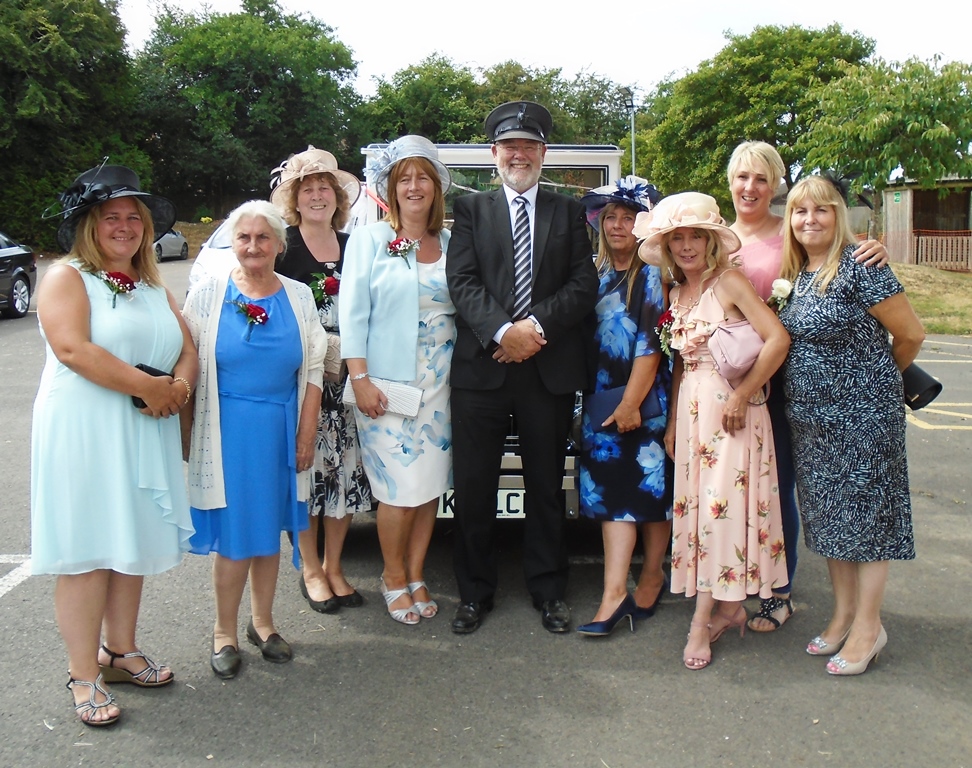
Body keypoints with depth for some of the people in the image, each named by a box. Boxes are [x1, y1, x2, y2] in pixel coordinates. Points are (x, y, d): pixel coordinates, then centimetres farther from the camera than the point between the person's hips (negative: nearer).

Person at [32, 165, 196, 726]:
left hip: (146, 435, 7)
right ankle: (84, 675, 6)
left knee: (134, 543, 12)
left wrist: (179, 389, -8)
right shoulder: (67, 277, -3)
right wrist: (148, 386, -17)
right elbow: (72, 349, -18)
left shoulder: (155, 288, 18)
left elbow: (189, 351, 14)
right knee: (86, 551, -2)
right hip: (83, 432, -6)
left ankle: (120, 650, 26)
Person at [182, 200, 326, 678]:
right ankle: (224, 632, 19)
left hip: (280, 431, 3)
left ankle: (262, 622, 29)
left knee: (269, 530, 12)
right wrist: (185, 437, -4)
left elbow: (313, 369, 5)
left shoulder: (299, 297, 5)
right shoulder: (207, 294, -1)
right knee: (234, 535, 1)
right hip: (225, 431, -2)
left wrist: (307, 434, 1)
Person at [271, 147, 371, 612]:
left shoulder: (354, 246, 12)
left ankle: (333, 566, 20)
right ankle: (310, 569, 15)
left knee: (346, 467, 6)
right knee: (307, 466, 0)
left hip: (346, 378, 4)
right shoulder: (282, 247, -2)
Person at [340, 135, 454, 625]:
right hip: (387, 383, -3)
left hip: (440, 383, 4)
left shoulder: (451, 244, 11)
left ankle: (416, 576, 23)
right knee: (401, 488, -4)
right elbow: (353, 313, -4)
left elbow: (463, 309, 13)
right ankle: (394, 578, 17)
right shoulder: (369, 240, 1)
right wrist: (359, 378, -12)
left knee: (431, 485, 6)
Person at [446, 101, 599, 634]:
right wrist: (503, 330, -17)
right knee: (474, 487, 4)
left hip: (550, 368, 1)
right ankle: (474, 592, 20)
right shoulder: (471, 210, 10)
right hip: (481, 366, 0)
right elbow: (462, 282, -2)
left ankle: (548, 591, 25)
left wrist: (536, 326, -14)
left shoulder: (569, 213, 12)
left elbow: (584, 286, 1)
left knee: (546, 486, 10)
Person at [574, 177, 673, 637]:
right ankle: (614, 594, -1)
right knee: (610, 491, -1)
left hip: (645, 400, -5)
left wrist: (631, 402, -16)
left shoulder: (653, 274, -7)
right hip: (602, 399, 5)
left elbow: (652, 344, -13)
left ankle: (651, 578, 20)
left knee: (651, 488, 5)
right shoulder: (597, 273, 12)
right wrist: (597, 400, 6)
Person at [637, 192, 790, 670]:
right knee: (696, 502, 6)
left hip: (731, 406, -7)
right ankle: (728, 608, 17)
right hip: (692, 409, 7)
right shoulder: (676, 295, 13)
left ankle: (704, 619, -1)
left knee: (722, 502, -7)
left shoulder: (729, 282, -8)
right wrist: (673, 420, 12)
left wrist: (741, 397, -17)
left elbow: (778, 339, -17)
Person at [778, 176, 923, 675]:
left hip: (863, 413, -7)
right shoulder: (794, 274, 7)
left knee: (864, 515, 2)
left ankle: (867, 628, 15)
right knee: (827, 517, 14)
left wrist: (878, 377, 5)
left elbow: (910, 334, -9)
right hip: (810, 416, 7)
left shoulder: (859, 266, -14)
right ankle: (843, 614, 29)